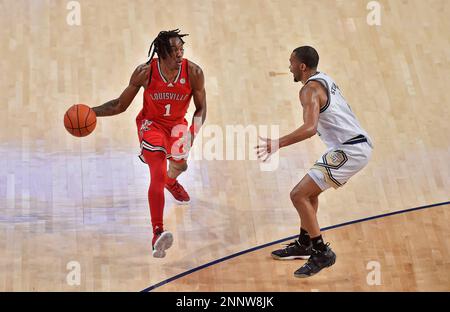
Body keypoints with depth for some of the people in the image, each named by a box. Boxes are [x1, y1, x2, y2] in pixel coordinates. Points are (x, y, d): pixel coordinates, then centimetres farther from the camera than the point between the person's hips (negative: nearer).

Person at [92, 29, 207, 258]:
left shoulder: (193, 73, -21)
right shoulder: (145, 72, -23)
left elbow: (201, 108, -9)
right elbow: (120, 105, -11)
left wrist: (193, 133, -26)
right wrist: (92, 112, -24)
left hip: (178, 124, 4)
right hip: (151, 123, -4)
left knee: (179, 165, 27)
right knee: (158, 175, -23)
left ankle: (171, 182, 69)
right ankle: (157, 234, -30)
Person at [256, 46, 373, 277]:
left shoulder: (310, 89, -14)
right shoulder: (325, 80, 16)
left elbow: (310, 128, -29)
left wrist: (277, 144, -33)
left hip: (349, 151, -10)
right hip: (360, 144, 10)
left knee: (298, 195, -8)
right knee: (310, 190, 23)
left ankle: (322, 253, -3)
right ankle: (304, 245, 33)